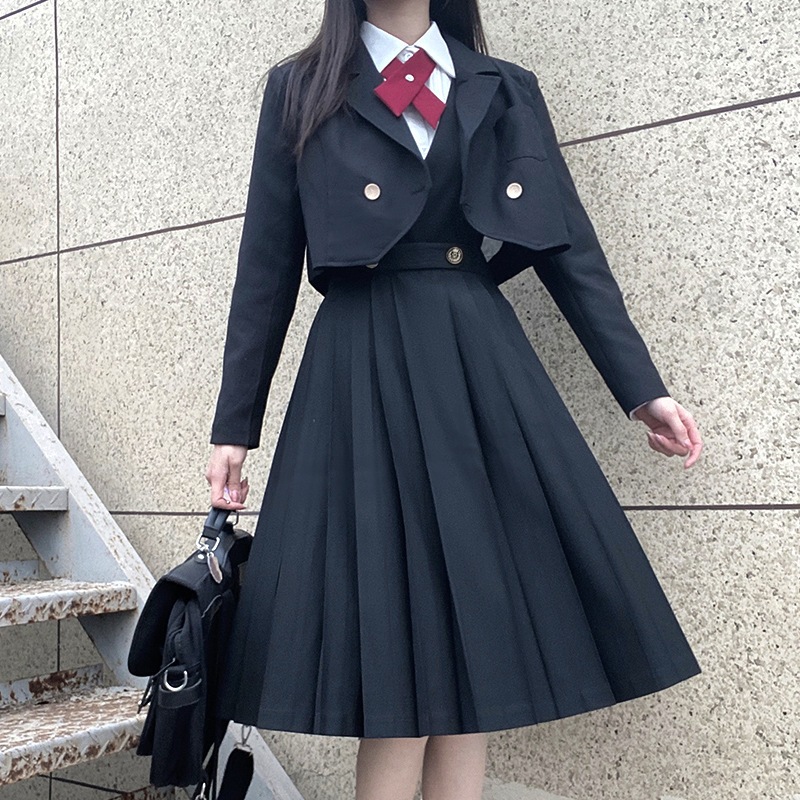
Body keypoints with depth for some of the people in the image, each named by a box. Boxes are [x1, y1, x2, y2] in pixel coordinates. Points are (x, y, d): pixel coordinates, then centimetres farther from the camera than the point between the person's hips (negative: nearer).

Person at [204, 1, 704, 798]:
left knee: (476, 639, 3)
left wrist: (641, 388, 5)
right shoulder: (299, 91, 8)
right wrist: (235, 423, 3)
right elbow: (267, 268, 6)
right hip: (361, 380, -2)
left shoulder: (505, 90, 13)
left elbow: (570, 249, 10)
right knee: (392, 648, -3)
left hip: (484, 370, 3)